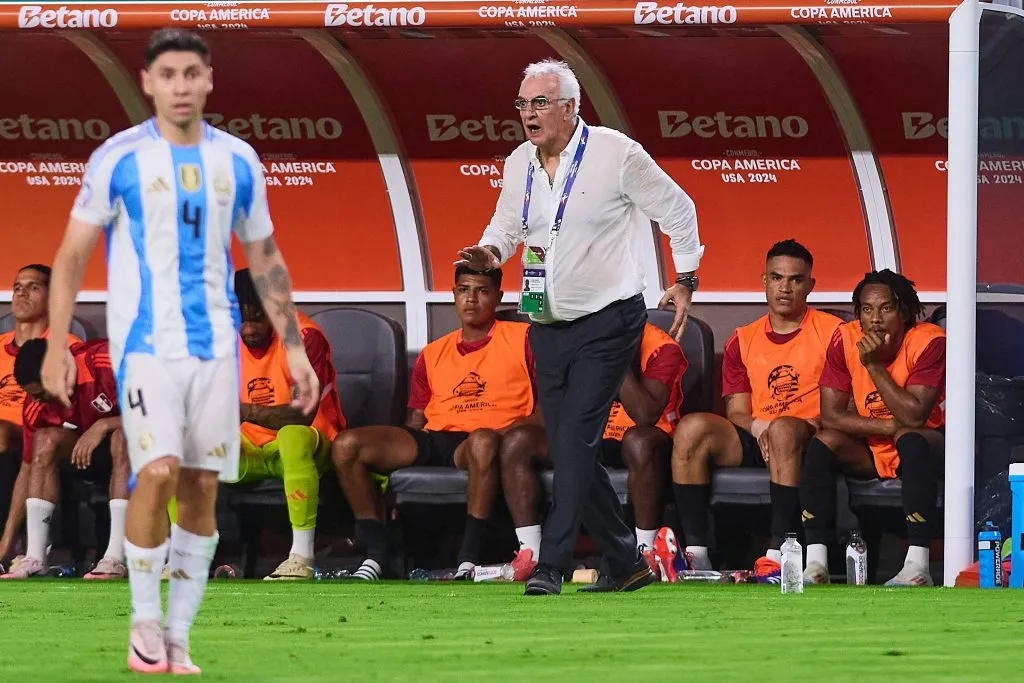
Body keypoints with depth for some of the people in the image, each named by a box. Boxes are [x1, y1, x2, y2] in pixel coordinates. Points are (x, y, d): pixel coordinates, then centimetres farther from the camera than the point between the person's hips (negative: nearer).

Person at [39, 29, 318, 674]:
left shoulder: (237, 160, 7)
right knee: (158, 473, -17)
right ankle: (144, 623, -1)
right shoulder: (118, 159, -3)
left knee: (203, 488, 2)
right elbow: (73, 254, 1)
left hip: (216, 345, 4)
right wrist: (56, 344, -5)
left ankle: (178, 638, 10)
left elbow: (266, 259, 15)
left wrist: (294, 346, 10)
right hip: (145, 342, -4)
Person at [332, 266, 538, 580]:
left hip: (479, 445, -5)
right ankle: (376, 555, -15)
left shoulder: (521, 339, 9)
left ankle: (469, 560, -41)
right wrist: (390, 459, 1)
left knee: (484, 441, -44)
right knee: (346, 445, -16)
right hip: (433, 441, 5)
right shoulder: (433, 354, 23)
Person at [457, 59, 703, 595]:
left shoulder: (616, 154, -10)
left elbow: (677, 210, 0)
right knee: (571, 451, 7)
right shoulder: (518, 164, 7)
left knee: (576, 440, -16)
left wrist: (684, 281, 3)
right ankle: (625, 564, 20)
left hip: (606, 323, -7)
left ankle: (550, 566, -21)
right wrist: (490, 252, -4)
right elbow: (507, 223, 20)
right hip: (547, 326, 7)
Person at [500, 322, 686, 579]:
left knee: (640, 441, -41)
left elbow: (645, 416, -26)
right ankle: (530, 556, -18)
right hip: (589, 440, 5)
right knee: (517, 441, -15)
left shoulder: (661, 348, -12)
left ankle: (646, 555, -32)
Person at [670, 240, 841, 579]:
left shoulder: (832, 332, 6)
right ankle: (695, 552, -30)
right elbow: (736, 414, 13)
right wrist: (756, 427, -12)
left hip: (809, 440, -4)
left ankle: (779, 553, -44)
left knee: (783, 429, -39)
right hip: (751, 440, 4)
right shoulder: (743, 341, 18)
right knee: (692, 427, -24)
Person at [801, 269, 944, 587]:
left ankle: (917, 566, -43)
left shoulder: (929, 341, -18)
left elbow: (913, 417, -27)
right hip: (868, 452, 3)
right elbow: (830, 416, -12)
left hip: (919, 451, -3)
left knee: (910, 438, -35)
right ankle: (816, 563, -31)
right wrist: (892, 426, -20)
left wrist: (874, 365, -28)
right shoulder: (846, 340, -8)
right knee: (823, 442, -23)